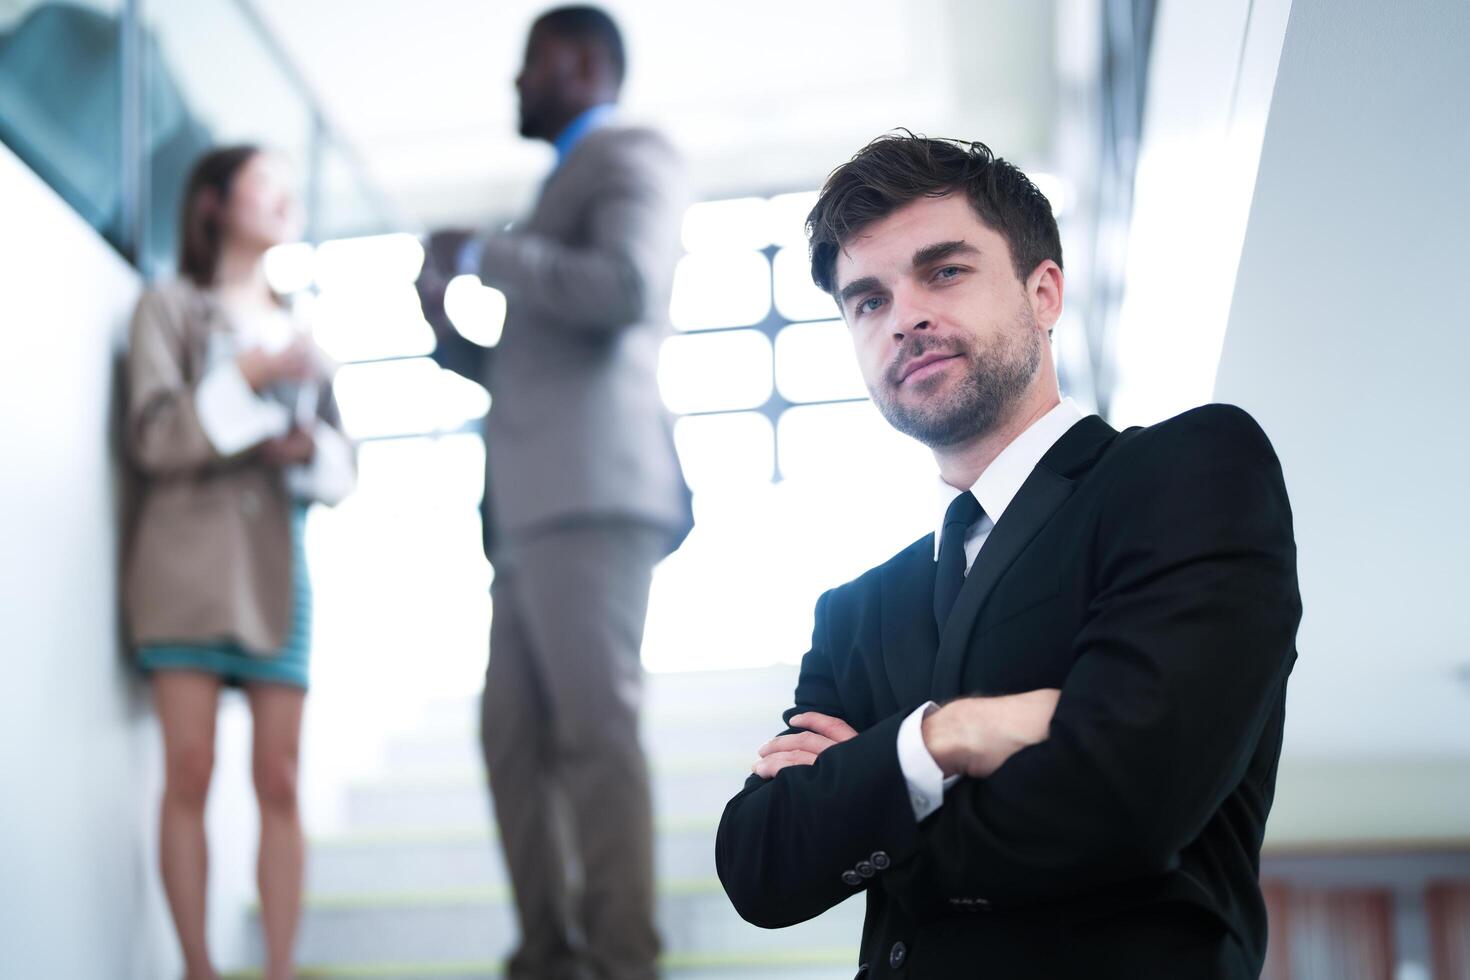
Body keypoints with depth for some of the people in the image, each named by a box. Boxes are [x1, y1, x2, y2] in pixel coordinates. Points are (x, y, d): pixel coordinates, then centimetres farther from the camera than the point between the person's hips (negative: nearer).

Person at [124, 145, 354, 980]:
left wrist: (309, 446, -5)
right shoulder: (171, 307, 7)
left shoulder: (300, 330, 20)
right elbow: (155, 438, -5)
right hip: (190, 559, -3)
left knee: (280, 782, -2)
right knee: (190, 773, -5)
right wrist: (246, 379, -13)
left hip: (278, 567, 4)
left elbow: (344, 468, 16)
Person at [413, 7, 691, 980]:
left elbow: (628, 289, -17)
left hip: (592, 488, -9)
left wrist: (483, 254, -8)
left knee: (595, 729, -13)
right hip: (539, 501, 9)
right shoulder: (562, 187, 29)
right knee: (516, 738, 4)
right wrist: (450, 326, 13)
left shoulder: (629, 153, 3)